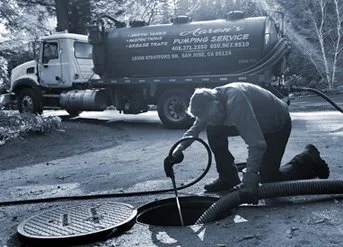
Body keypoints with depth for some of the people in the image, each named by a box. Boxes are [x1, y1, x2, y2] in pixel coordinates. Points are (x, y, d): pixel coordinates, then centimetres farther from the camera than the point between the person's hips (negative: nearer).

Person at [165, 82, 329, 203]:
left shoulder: (235, 101, -41)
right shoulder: (210, 102, -14)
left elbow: (257, 144, -44)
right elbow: (194, 129, 1)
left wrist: (249, 181, -46)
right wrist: (179, 149, -15)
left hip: (278, 125, -8)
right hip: (257, 122, 8)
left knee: (268, 178, -6)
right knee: (214, 131, -9)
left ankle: (308, 158, 17)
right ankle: (228, 178, 5)